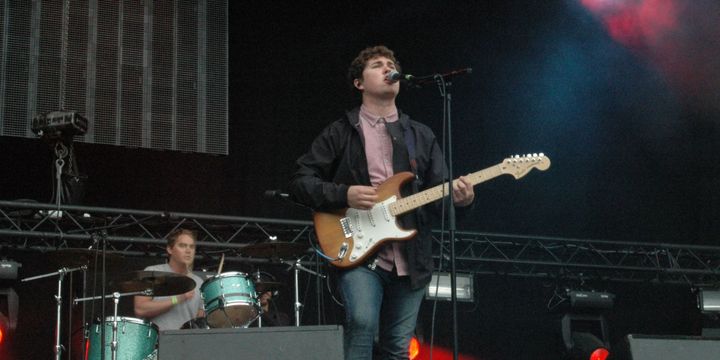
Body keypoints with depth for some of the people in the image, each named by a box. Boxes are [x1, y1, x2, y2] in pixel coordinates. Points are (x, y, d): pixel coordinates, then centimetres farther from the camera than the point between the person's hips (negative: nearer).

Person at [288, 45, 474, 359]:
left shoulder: (421, 136, 16)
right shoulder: (340, 133, 6)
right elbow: (300, 182, 2)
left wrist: (459, 197, -11)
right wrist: (344, 194, -13)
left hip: (411, 260, 4)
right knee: (363, 323, -27)